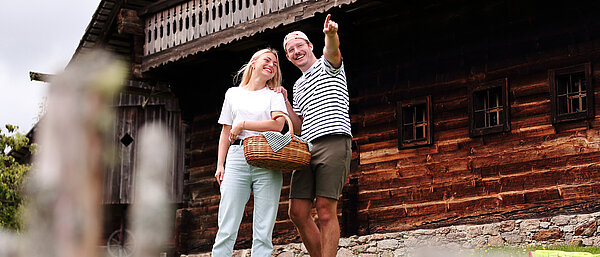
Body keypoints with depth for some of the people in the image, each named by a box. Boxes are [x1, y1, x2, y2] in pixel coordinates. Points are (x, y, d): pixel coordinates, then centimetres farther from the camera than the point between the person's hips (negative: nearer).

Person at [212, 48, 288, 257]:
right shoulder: (233, 94, 20)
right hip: (237, 157, 1)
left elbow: (278, 124, -3)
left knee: (263, 232, -7)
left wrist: (242, 125, -3)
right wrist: (220, 164, 8)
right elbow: (226, 132, 18)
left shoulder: (274, 95, 16)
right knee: (226, 229, -10)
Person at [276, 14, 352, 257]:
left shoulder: (327, 65, 8)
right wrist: (284, 102, 12)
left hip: (334, 142, -7)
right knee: (297, 212, -2)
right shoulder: (298, 86, 27)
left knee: (326, 210, -13)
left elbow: (332, 50, -19)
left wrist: (331, 35, -42)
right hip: (307, 148, 7)